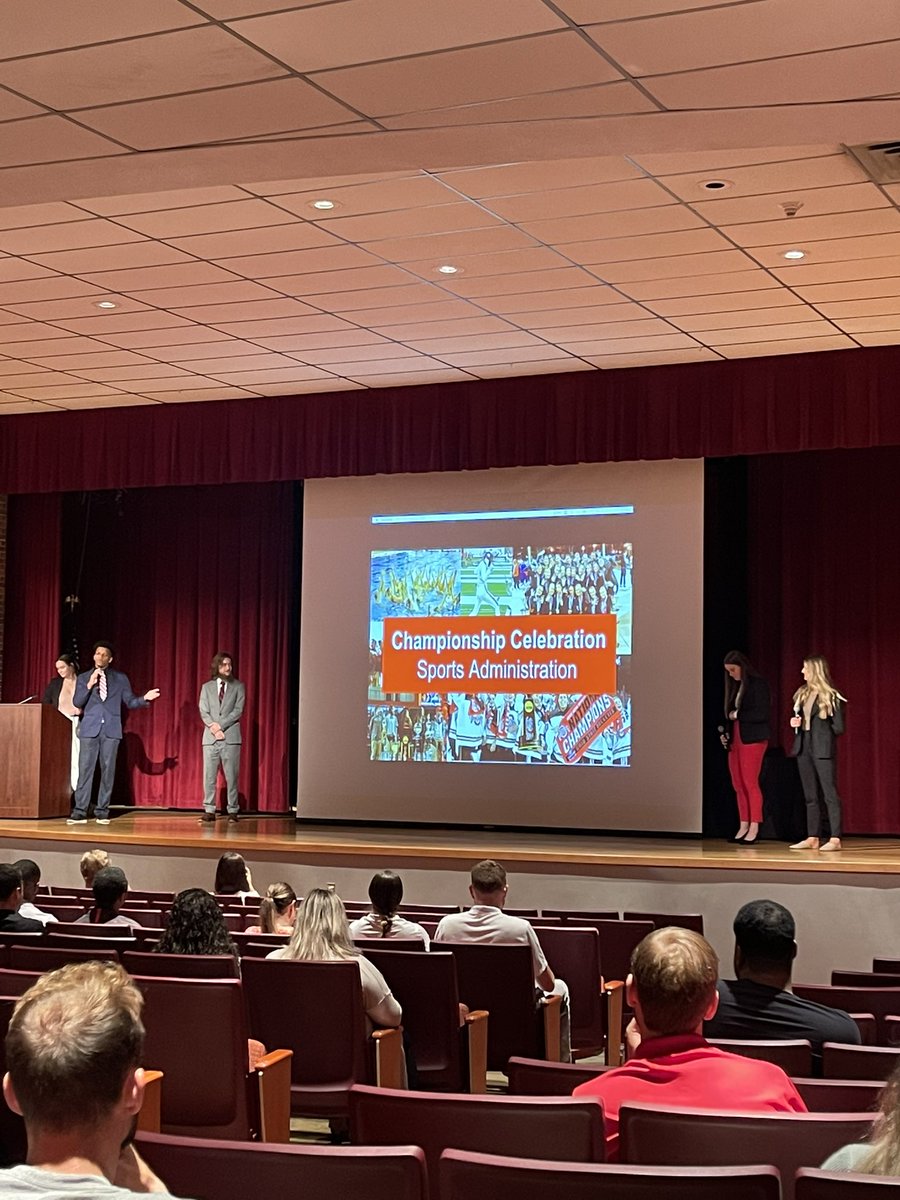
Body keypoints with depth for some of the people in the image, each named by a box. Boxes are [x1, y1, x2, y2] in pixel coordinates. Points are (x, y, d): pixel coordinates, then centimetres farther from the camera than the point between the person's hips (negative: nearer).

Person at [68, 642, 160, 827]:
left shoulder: (120, 678, 11)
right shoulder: (83, 678, 11)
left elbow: (130, 702, 8)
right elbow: (77, 703, 2)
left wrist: (144, 698, -11)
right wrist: (90, 685, -10)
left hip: (111, 729, 0)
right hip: (90, 728, 0)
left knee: (108, 770, 0)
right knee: (85, 770, -5)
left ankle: (102, 811, 5)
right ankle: (80, 812, -4)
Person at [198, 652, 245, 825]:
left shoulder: (238, 686, 8)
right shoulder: (207, 687, 12)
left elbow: (238, 711, -2)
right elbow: (203, 712, 4)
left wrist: (221, 725, -12)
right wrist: (214, 728, -12)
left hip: (230, 737, -2)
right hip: (210, 738, 2)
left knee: (231, 776, -3)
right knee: (209, 776, 1)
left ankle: (233, 811, 1)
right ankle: (209, 810, 6)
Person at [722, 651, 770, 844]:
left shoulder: (758, 684, -7)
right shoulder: (735, 686, 15)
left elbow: (761, 714, -15)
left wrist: (737, 715, -9)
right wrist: (726, 733, 4)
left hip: (752, 739, -7)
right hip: (735, 739, 7)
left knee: (750, 783, -6)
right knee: (738, 785, 6)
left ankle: (754, 829, -2)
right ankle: (743, 827, 10)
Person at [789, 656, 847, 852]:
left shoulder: (830, 696, -8)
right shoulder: (802, 693, 12)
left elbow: (838, 727, -7)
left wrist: (820, 732, 1)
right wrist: (796, 723, 1)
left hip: (822, 750, -7)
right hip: (804, 748, 7)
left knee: (830, 794, -6)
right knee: (810, 796, 10)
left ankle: (835, 839, -6)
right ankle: (812, 838, 14)